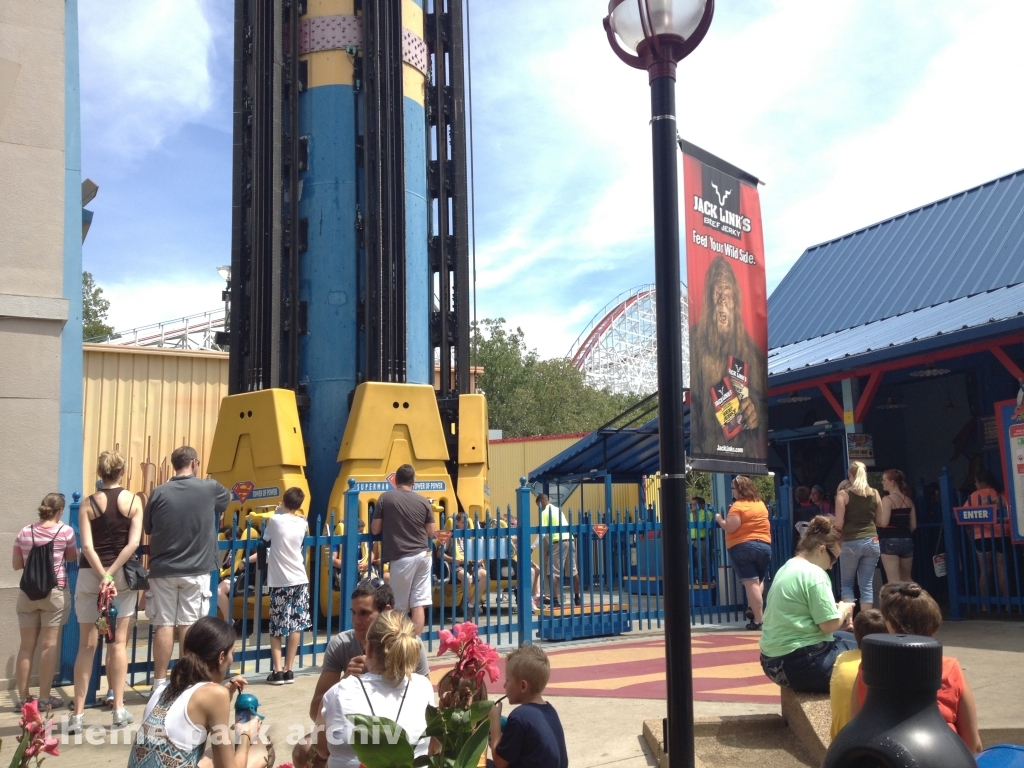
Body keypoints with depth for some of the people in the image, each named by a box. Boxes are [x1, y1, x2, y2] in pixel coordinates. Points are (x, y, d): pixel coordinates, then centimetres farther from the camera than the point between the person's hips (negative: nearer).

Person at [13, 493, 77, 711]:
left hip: (28, 592, 3)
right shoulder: (66, 531, -4)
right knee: (48, 645, 0)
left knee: (27, 646, 8)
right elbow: (72, 557, 12)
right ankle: (45, 698, 4)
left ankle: (22, 698, 13)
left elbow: (16, 565, 11)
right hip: (55, 592, -3)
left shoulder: (24, 532, 5)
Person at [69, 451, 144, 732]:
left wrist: (103, 576, -15)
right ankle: (119, 709, 7)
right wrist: (111, 574, -12)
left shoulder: (88, 503, -2)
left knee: (87, 645, 6)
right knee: (119, 642, 7)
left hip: (90, 574, 0)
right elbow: (134, 543, -12)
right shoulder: (133, 501, -2)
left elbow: (87, 546, -12)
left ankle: (78, 714, 6)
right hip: (123, 574, 0)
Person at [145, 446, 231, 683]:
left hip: (163, 569, 1)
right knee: (189, 625, 4)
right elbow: (228, 498, 19)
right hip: (196, 570, -1)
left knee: (163, 625, 4)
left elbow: (147, 528, 9)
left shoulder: (160, 492, -3)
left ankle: (160, 681, 9)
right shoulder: (210, 489, -4)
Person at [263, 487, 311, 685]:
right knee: (295, 626, 7)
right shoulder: (302, 523, 2)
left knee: (276, 628, 4)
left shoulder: (275, 520, -8)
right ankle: (288, 670, 9)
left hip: (280, 581, -3)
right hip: (299, 579, 3)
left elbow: (266, 538, 10)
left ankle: (277, 671, -2)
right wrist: (286, 512, 27)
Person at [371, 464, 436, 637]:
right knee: (418, 604, 4)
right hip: (423, 555, 3)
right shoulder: (423, 501, 5)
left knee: (399, 607, 6)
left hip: (402, 557, -3)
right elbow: (430, 533, 10)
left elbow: (375, 530, -2)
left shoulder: (386, 498, -4)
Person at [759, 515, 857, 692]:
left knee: (850, 638, 24)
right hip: (799, 664, -10)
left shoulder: (787, 568, 12)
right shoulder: (814, 574, -15)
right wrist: (843, 610, 2)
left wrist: (837, 612, 10)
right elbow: (829, 625, -17)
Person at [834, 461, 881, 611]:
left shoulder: (843, 494, -6)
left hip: (850, 543, -3)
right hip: (872, 541, 3)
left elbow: (838, 524, -9)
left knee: (847, 583, 11)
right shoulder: (874, 493, 4)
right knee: (867, 585, 7)